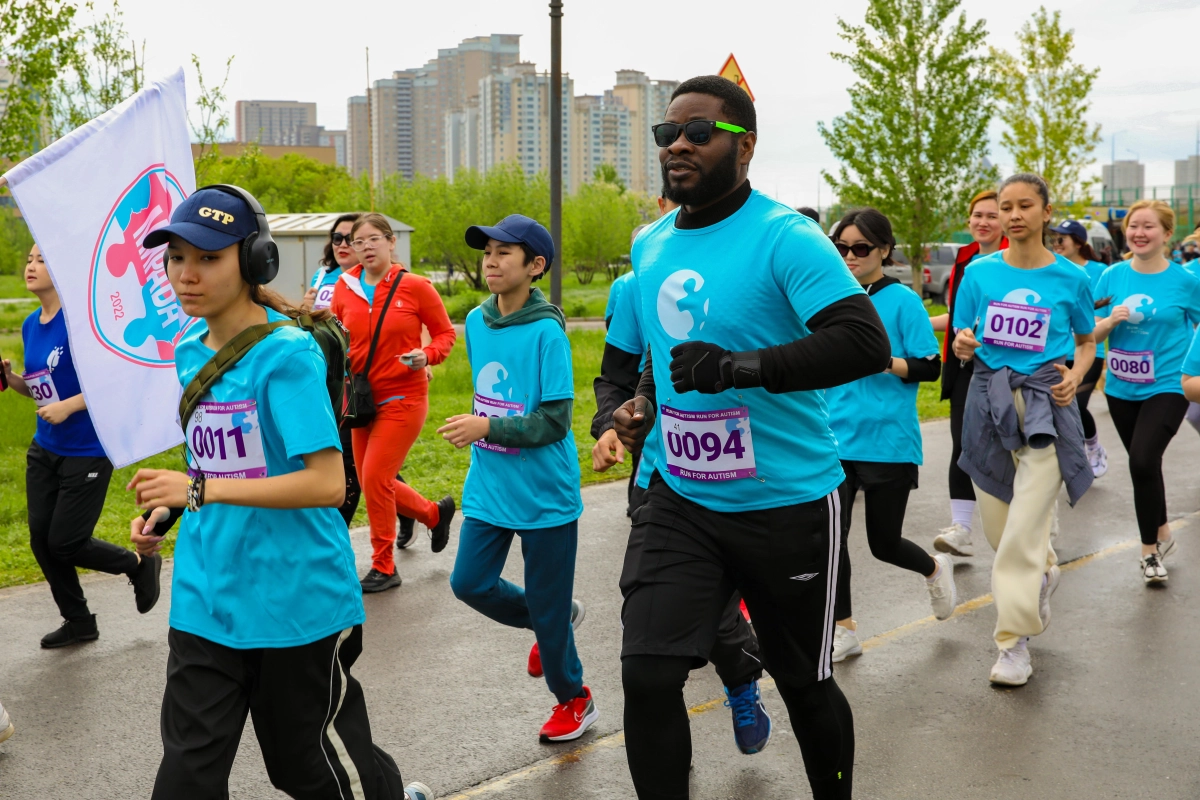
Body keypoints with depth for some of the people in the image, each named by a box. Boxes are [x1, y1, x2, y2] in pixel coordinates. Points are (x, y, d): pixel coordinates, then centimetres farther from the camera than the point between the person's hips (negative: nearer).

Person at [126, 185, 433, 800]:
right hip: (206, 598, 6)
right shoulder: (190, 352, 7)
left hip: (296, 598, -6)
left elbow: (328, 482, -23)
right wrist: (169, 509, 3)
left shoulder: (287, 352, -16)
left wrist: (202, 490, -25)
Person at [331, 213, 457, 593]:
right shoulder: (344, 288, 2)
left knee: (374, 477, -11)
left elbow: (445, 333, 0)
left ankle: (383, 567, 6)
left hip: (403, 397, -5)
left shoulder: (415, 286, -8)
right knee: (372, 480, 9)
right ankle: (435, 513, 38)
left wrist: (426, 355, -19)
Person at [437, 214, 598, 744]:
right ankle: (554, 621, 30)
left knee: (547, 607, 5)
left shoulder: (546, 332, -17)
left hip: (545, 495, -6)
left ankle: (574, 700, 29)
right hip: (489, 488, 7)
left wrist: (488, 427, -23)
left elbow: (554, 422, -19)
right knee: (470, 583, 4)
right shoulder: (476, 321, 4)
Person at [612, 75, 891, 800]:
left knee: (805, 684, 13)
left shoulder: (785, 238, -15)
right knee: (647, 674, -9)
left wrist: (743, 367, -36)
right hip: (680, 501, 5)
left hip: (788, 504, -5)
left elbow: (867, 344, -27)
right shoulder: (651, 245, 8)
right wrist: (644, 401, 8)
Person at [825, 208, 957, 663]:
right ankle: (843, 630, 13)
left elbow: (931, 367, -9)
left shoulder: (902, 301, -7)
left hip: (889, 442, -4)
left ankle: (935, 569, 42)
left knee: (884, 543, 8)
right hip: (837, 438, 4)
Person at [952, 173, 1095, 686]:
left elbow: (1087, 342, 13)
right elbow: (961, 348, 8)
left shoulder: (1070, 278, 0)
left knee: (1025, 526, -9)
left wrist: (1076, 374, -6)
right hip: (989, 402, 3)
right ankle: (1044, 573, 43)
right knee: (996, 523, 11)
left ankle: (1014, 640, 1)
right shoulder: (980, 273, 3)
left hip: (1045, 404, -3)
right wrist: (962, 345, -15)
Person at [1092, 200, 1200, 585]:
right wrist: (1110, 321, -17)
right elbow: (1093, 333, 3)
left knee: (1143, 462, -17)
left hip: (1167, 387, -4)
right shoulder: (1114, 276, 0)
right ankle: (1163, 535, 37)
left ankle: (1150, 550, 1)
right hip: (1121, 389, 4)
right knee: (1144, 465, 15)